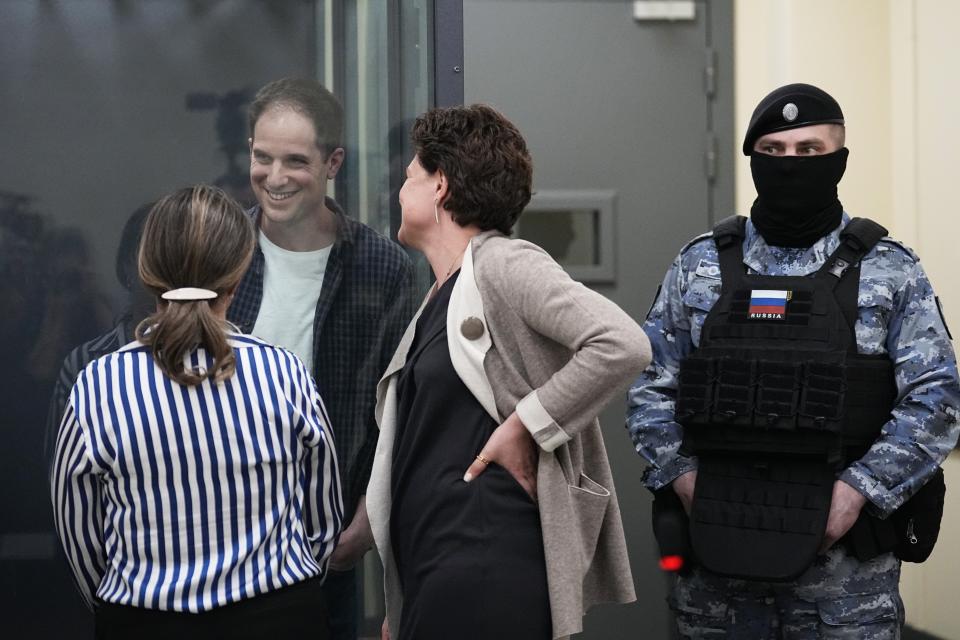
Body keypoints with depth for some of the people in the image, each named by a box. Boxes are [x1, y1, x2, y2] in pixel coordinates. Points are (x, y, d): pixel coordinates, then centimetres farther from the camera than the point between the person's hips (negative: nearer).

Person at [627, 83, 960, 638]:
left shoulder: (891, 272, 1)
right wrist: (682, 477, -5)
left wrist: (858, 490, -13)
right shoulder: (700, 265, 8)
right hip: (715, 554, 2)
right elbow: (650, 386, 10)